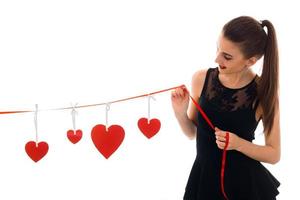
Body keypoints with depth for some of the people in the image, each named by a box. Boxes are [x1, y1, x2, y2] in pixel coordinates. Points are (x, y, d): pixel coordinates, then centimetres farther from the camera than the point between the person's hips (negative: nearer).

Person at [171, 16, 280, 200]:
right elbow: (192, 133, 3)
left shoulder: (264, 93, -16)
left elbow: (274, 155, -7)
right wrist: (180, 112, -16)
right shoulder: (201, 79, -10)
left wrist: (239, 144, -22)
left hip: (244, 182, -1)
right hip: (203, 177, 2)